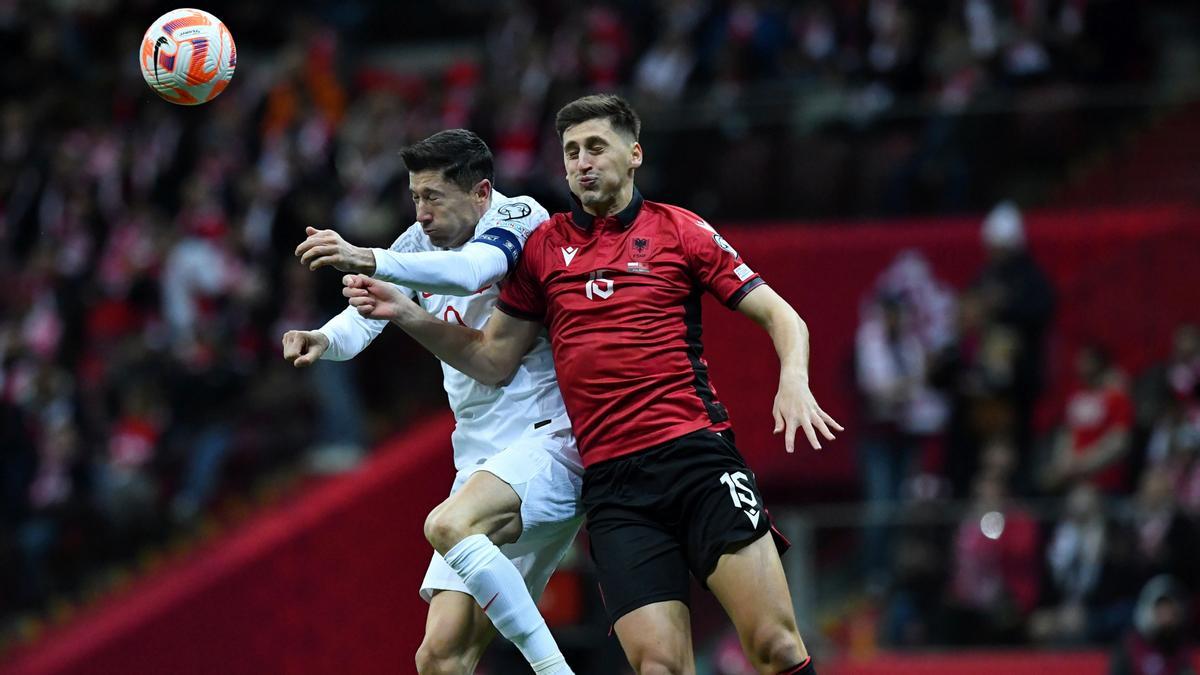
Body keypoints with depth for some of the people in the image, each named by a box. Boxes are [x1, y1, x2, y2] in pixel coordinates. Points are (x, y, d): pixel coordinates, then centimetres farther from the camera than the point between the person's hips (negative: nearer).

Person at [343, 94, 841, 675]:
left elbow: (780, 316, 7)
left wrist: (794, 381, -13)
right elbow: (493, 360, 20)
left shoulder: (680, 230, 7)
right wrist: (404, 314, 8)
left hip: (696, 455, -2)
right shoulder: (544, 246, 15)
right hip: (611, 483, 2)